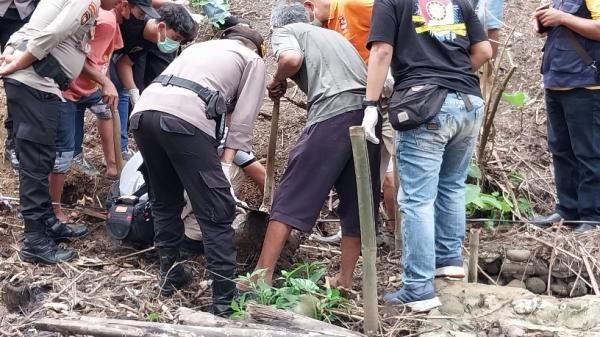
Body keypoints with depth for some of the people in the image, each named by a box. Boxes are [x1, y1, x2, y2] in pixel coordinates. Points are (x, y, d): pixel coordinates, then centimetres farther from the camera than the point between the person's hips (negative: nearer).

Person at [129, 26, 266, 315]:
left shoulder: (200, 47, 38)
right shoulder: (253, 60, 23)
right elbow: (242, 120, 11)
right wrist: (224, 165, 10)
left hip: (144, 110, 6)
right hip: (184, 118, -6)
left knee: (165, 200, 24)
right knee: (217, 211, 0)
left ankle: (170, 274, 31)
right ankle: (225, 297, 0)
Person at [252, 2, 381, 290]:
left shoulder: (283, 31, 16)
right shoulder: (333, 34, 35)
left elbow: (292, 58, -7)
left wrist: (277, 82, 11)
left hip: (333, 114, -6)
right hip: (368, 112, 6)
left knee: (291, 198, 0)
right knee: (356, 203, 12)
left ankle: (262, 276, 1)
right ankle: (345, 280, 16)